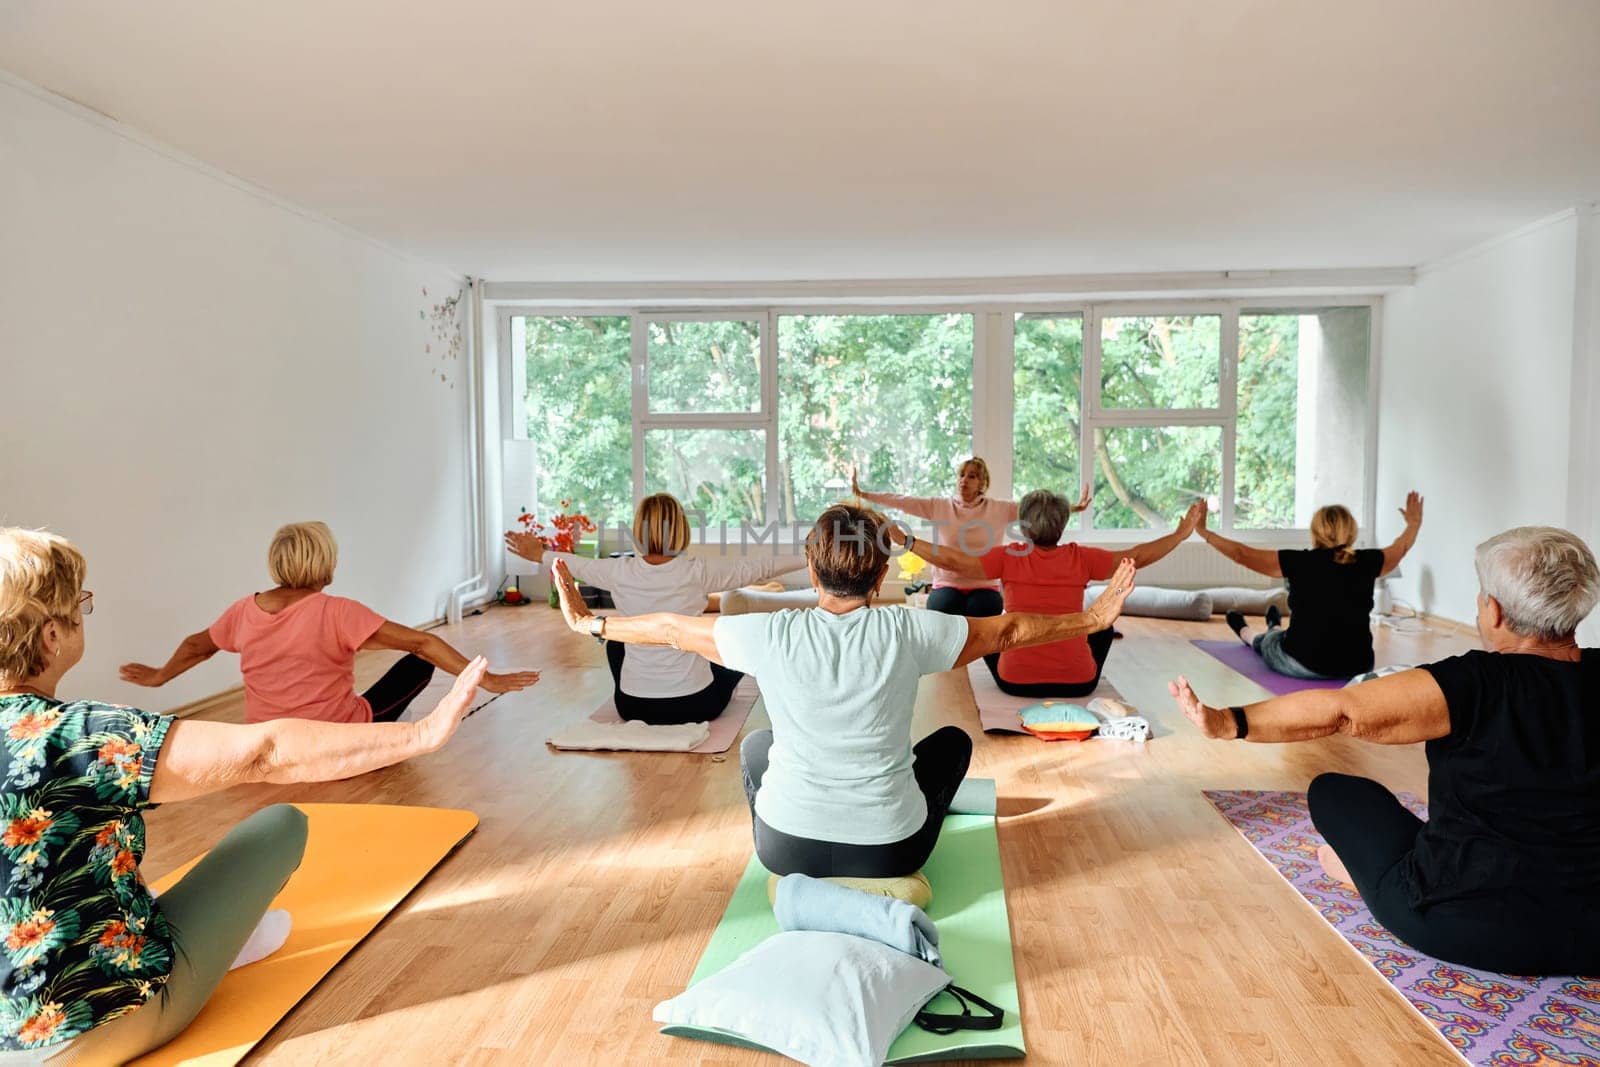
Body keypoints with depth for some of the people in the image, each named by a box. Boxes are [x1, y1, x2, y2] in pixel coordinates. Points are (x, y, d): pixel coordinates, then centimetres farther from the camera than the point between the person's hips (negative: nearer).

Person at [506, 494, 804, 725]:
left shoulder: (620, 572, -9)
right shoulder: (698, 571, -16)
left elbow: (580, 565, 11)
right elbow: (760, 567, -8)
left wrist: (540, 555, 30)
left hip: (633, 707, 2)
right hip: (695, 706, -1)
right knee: (733, 672, 32)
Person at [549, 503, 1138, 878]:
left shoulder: (773, 636, -16)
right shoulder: (908, 632, -17)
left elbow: (675, 629, -2)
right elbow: (1008, 629, -3)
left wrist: (590, 622, 15)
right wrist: (1094, 618, 13)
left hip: (787, 847, 1)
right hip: (887, 852, 0)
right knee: (953, 739, 24)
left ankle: (788, 870, 32)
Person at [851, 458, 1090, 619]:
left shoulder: (999, 509, 4)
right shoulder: (939, 506, 4)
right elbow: (902, 501, -3)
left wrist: (1072, 508, -17)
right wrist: (862, 494, -11)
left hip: (984, 586, 0)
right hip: (947, 584, 0)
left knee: (980, 611, -31)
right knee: (943, 608, -32)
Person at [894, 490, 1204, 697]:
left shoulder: (1009, 558, -9)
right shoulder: (1081, 558, -7)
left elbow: (954, 561, -10)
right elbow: (1136, 558, 0)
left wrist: (906, 541, -2)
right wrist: (1182, 534, 11)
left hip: (1016, 682, 0)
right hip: (1078, 683, 1)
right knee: (1102, 626, 29)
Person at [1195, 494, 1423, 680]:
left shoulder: (1300, 562, -14)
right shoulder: (1366, 562, -4)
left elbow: (1242, 554, -10)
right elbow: (1400, 548, 18)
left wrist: (1203, 532, 0)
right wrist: (1414, 524, 37)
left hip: (1304, 665, -4)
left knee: (1267, 641, 31)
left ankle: (1244, 633, 64)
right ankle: (1277, 629, 69)